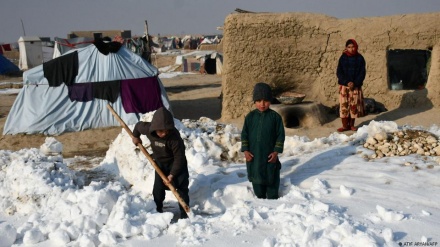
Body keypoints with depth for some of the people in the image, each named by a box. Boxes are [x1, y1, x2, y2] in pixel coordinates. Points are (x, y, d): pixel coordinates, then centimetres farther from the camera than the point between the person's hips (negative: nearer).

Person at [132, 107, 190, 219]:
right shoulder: (148, 129, -24)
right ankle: (158, 209, 22)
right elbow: (139, 125, 1)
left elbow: (179, 157, -29)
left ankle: (184, 213, 5)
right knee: (158, 188, 5)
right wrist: (135, 136, 15)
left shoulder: (174, 137, -35)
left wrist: (172, 174, -29)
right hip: (160, 163, 4)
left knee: (182, 188, -4)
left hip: (176, 164, -4)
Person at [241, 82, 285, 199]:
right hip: (253, 155, 2)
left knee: (272, 178, 9)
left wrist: (276, 151, -8)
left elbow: (281, 135, -4)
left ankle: (272, 199, 25)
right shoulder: (250, 116, -1)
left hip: (270, 155, -2)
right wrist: (245, 150, -4)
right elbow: (244, 134, 3)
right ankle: (260, 197, 31)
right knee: (256, 177, 14)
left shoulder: (275, 117, -7)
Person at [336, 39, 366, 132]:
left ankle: (352, 124, 14)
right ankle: (345, 125, 5)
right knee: (344, 105, -2)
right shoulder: (343, 58, 1)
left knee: (354, 105, 2)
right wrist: (347, 82, -14)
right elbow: (339, 72, -2)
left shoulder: (360, 58, 1)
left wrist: (355, 83, -14)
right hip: (344, 86, 0)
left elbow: (362, 73, -1)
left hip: (356, 86, 0)